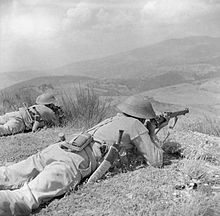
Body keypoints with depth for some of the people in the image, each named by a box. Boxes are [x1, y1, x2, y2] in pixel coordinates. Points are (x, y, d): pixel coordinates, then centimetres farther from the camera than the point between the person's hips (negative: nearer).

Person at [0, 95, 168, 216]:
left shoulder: (113, 119, 33)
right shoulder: (135, 125, 12)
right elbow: (156, 162, 14)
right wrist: (151, 135, 31)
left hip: (56, 149, 8)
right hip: (73, 164, -8)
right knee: (23, 200, -24)